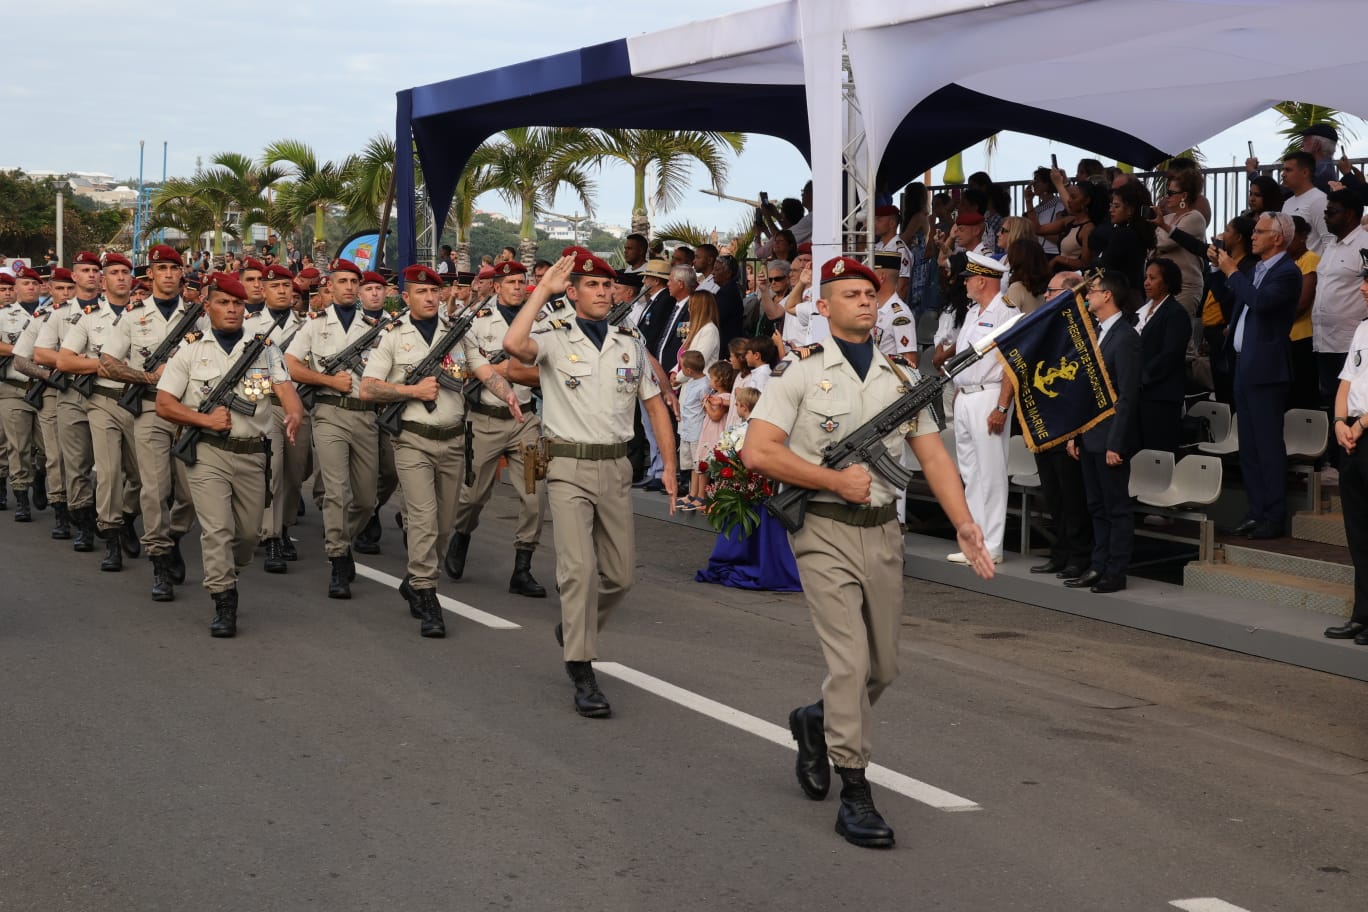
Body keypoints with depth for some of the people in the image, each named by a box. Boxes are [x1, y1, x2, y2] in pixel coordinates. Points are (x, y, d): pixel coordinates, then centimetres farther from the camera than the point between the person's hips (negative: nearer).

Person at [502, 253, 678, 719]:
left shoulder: (631, 343, 11)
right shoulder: (555, 339, -2)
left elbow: (655, 405, 15)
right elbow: (514, 344, -25)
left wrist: (670, 466, 7)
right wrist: (543, 290, -15)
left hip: (616, 468, 5)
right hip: (569, 468, -5)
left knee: (620, 574, 9)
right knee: (579, 568, -13)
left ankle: (574, 630, 36)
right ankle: (583, 677, -9)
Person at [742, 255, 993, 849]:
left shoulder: (901, 377, 12)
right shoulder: (800, 373, -4)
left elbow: (932, 453, 8)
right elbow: (757, 451, -12)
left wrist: (964, 524, -4)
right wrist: (837, 480, -14)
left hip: (883, 532, 5)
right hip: (825, 533, -5)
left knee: (884, 667, 13)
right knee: (850, 660, -12)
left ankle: (817, 722, 41)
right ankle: (854, 796, -4)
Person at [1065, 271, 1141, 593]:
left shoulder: (1125, 337, -14)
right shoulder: (1094, 333, 14)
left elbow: (1128, 395, -17)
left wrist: (1115, 443, -20)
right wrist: (1075, 434, 13)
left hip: (1109, 437, -9)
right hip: (1089, 434, 9)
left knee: (1117, 507, 0)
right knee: (1097, 506, 13)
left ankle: (1115, 573, 4)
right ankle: (1099, 566, 19)